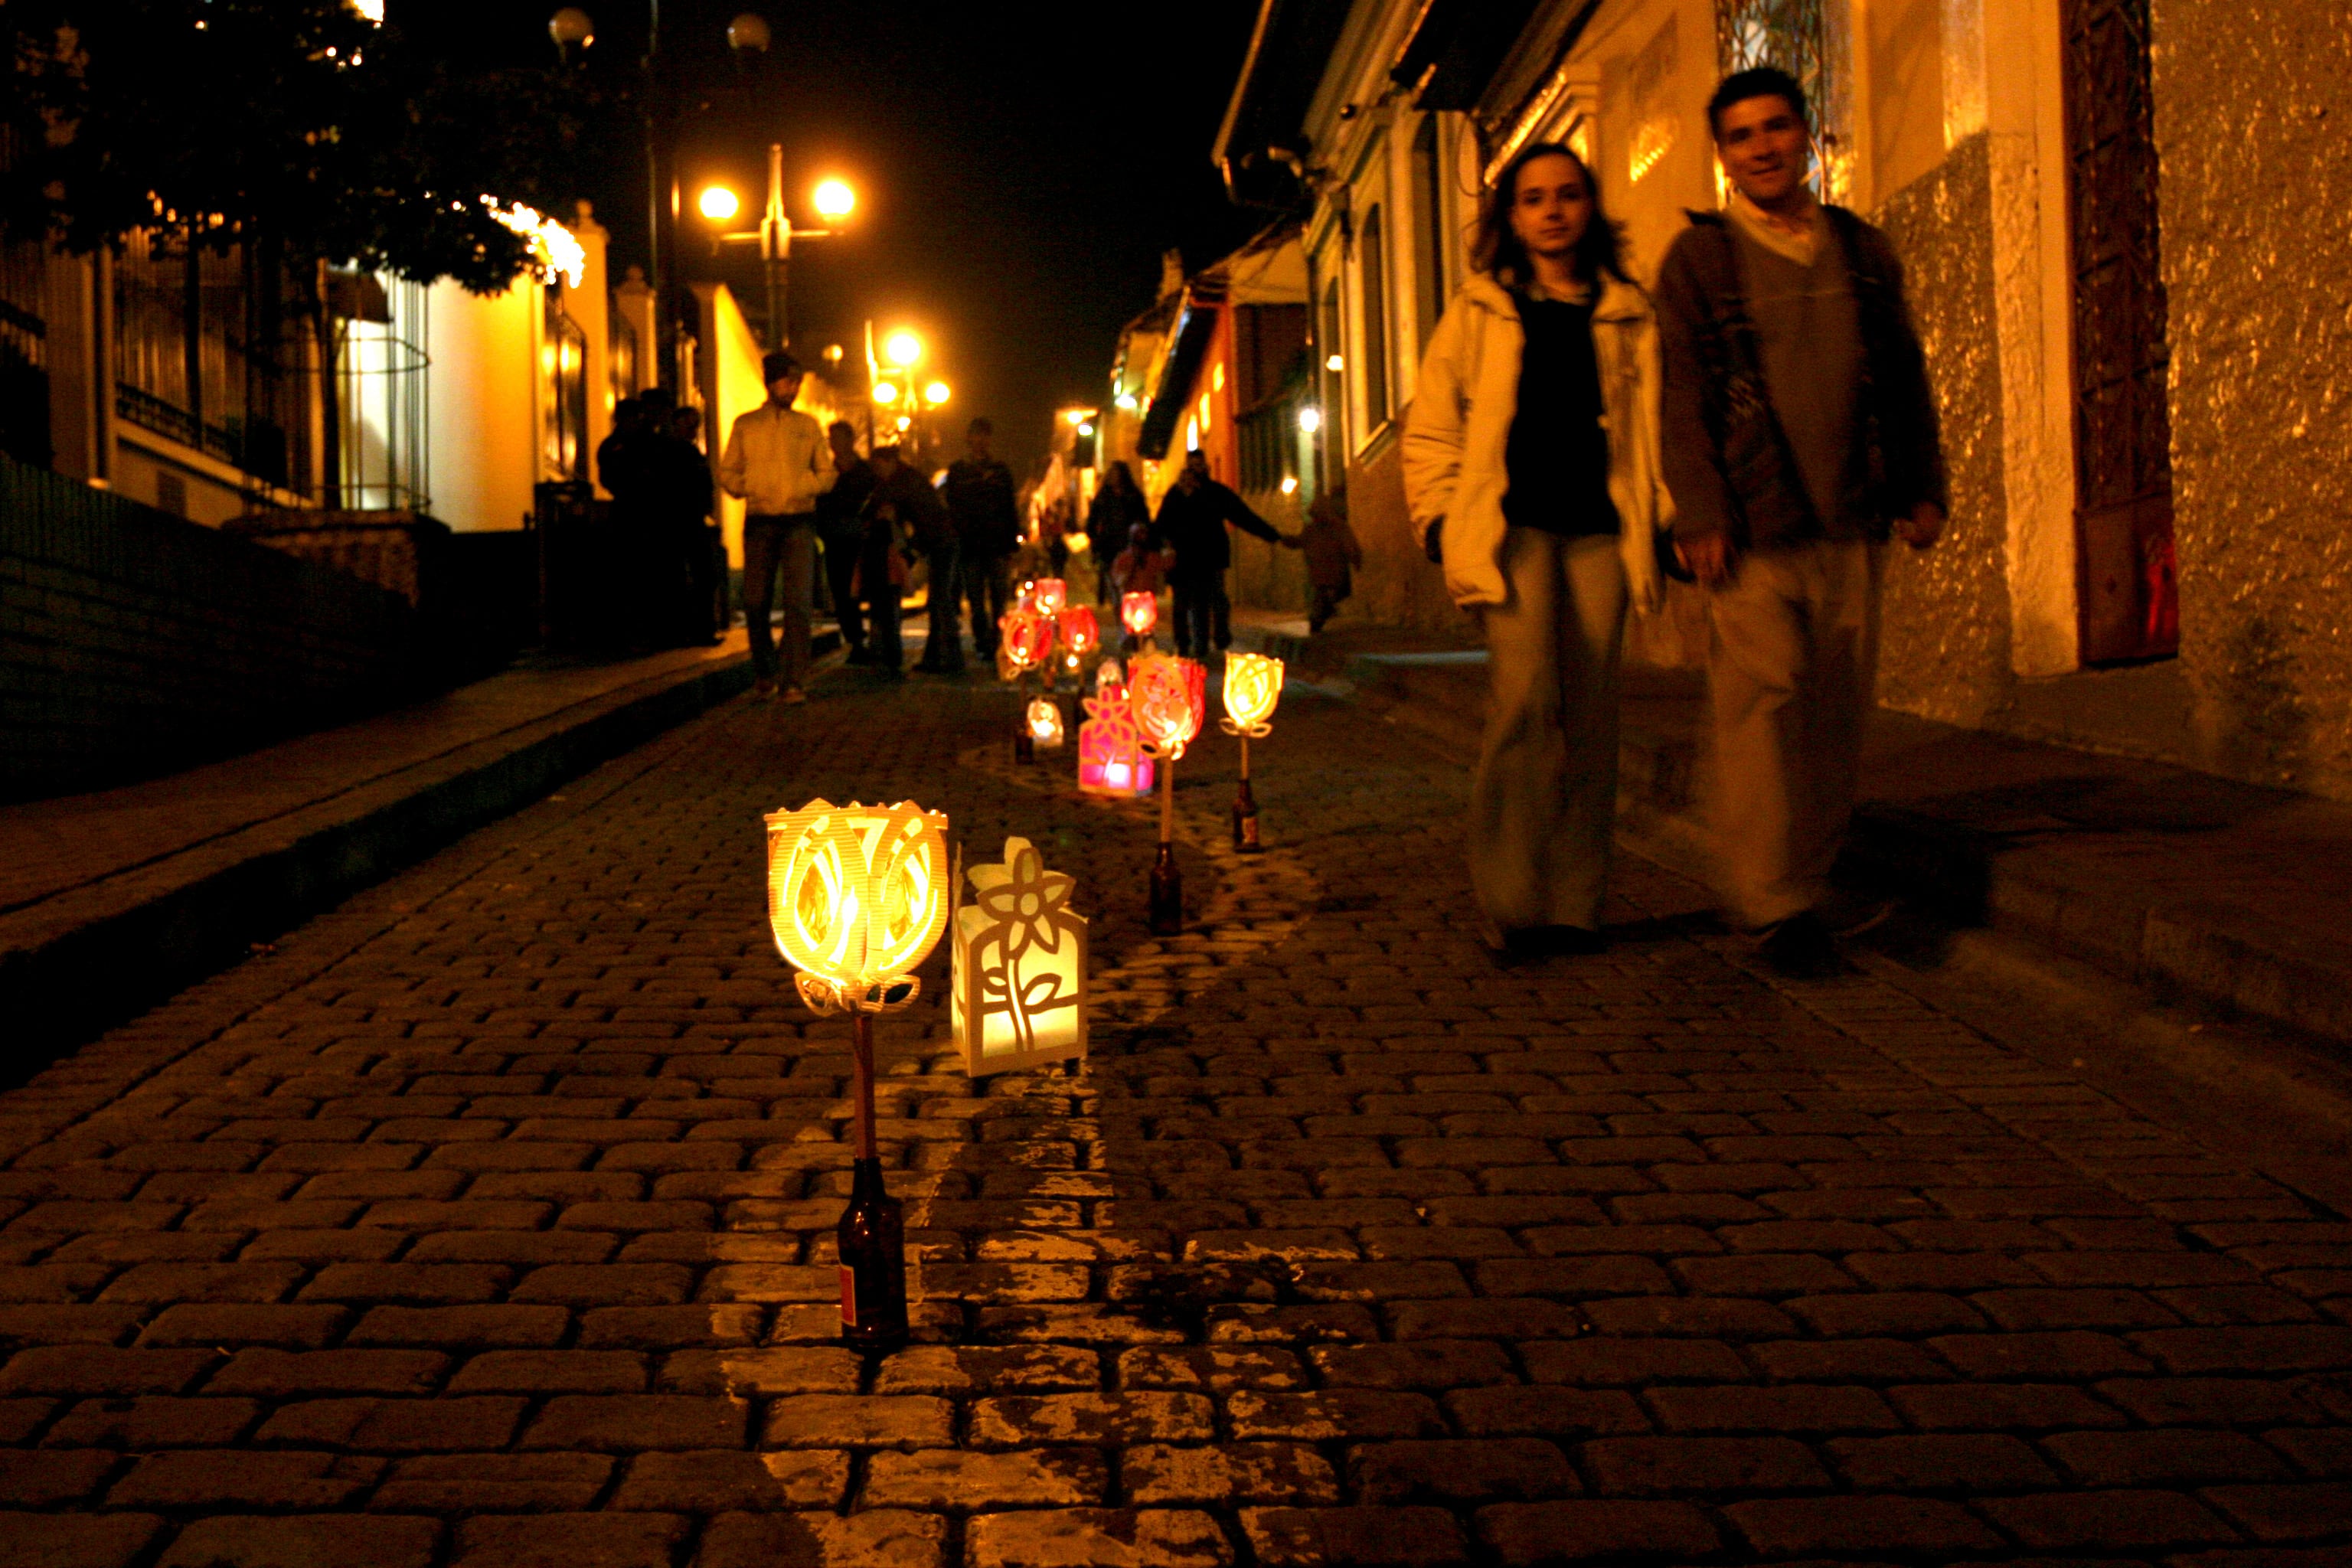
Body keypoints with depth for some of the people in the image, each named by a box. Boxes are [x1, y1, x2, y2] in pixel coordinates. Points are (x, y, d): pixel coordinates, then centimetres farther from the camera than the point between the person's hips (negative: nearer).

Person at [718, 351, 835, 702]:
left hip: (798, 521, 0)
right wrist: (747, 487, -8)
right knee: (755, 602, 2)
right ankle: (764, 673, 22)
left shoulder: (808, 426, 12)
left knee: (798, 603, -10)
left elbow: (826, 474, 14)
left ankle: (794, 682, -11)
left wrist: (805, 487, -7)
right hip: (760, 521, 0)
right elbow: (727, 472, 12)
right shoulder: (745, 425, 11)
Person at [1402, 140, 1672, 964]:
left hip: (1599, 531, 3)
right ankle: (1507, 903, -13)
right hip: (1512, 526, -2)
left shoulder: (1629, 316, 16)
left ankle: (1573, 905, 9)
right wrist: (1442, 520, -1)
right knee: (1526, 696, -19)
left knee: (1588, 715, 0)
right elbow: (1430, 427, 11)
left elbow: (1653, 425, 18)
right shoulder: (1478, 312, 12)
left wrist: (1660, 520, 7)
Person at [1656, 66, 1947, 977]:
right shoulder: (1698, 259, 4)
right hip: (1753, 527, -4)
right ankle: (1772, 907, -3)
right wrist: (1700, 515, -10)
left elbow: (1905, 379, 19)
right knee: (1761, 704, -10)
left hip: (1851, 525, 4)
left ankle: (1805, 887, 16)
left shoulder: (1863, 251, 15)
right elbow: (1682, 400, -1)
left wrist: (1921, 490, 12)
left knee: (1837, 713, 4)